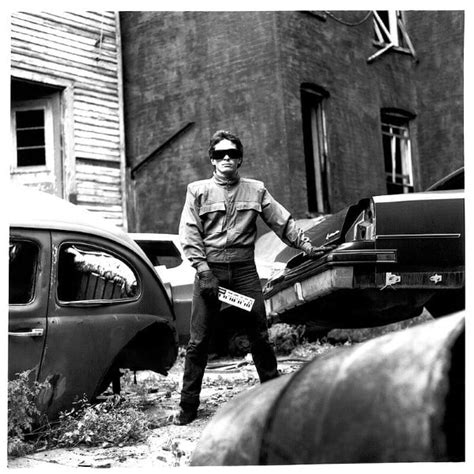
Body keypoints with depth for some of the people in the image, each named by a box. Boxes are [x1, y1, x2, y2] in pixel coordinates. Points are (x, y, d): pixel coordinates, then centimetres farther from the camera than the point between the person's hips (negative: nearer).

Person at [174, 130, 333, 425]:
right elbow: (190, 234, -1)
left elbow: (283, 222, 10)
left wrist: (307, 246, 1)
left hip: (244, 270, 1)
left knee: (259, 336, 5)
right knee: (198, 341, 0)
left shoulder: (255, 190, 10)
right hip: (210, 269, -1)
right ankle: (188, 406, 9)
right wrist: (204, 270, -11)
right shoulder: (198, 190, 5)